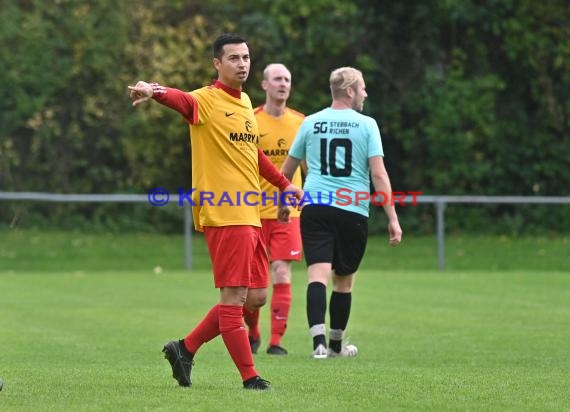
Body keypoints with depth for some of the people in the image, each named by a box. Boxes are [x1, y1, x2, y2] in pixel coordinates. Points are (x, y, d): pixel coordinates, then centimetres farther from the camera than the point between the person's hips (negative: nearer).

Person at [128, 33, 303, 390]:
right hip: (223, 214, -9)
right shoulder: (206, 100, -8)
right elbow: (180, 99, -31)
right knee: (234, 296, -6)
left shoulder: (246, 102, 17)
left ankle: (186, 348, 19)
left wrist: (284, 184, 37)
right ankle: (250, 378, -1)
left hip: (250, 214, 9)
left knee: (256, 296, 9)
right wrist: (153, 92, -53)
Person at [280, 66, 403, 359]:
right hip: (353, 211, -1)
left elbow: (286, 170, 18)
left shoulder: (310, 123, 9)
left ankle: (319, 340, -28)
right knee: (344, 280, 13)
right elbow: (379, 174, -6)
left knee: (318, 274, -9)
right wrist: (393, 219, -5)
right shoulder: (366, 125, 1)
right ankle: (336, 344, 26)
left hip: (314, 206, 1)